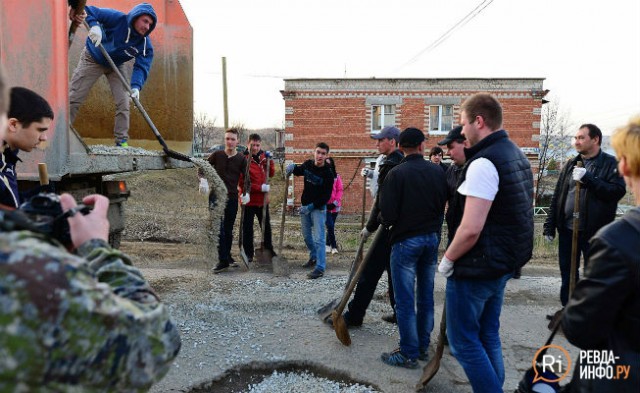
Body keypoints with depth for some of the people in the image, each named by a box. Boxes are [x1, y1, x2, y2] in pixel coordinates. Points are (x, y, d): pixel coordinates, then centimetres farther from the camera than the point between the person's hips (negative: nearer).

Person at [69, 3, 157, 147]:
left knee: (123, 102, -6)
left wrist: (136, 86, -44)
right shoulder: (117, 19, -28)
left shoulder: (145, 45, -20)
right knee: (73, 97, -2)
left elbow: (141, 67, -27)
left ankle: (122, 141, 4)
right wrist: (94, 25, -46)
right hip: (92, 58, -3)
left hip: (117, 66, 3)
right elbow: (88, 10, -25)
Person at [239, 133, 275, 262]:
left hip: (263, 199, 6)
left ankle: (269, 250, 33)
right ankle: (248, 253, 18)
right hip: (249, 200, -6)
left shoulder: (263, 157, 5)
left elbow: (271, 174, 9)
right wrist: (260, 187, -21)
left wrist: (270, 160, -5)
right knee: (248, 228, 6)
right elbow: (242, 182, -17)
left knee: (266, 226, 17)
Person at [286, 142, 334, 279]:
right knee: (307, 236, 19)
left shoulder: (328, 173, -16)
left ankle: (320, 267, -9)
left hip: (318, 208, -6)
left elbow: (326, 196, -17)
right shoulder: (308, 164, -2)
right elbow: (298, 171, 18)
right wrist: (292, 167, -6)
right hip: (305, 206, 6)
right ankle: (314, 257, 39)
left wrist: (312, 206, -22)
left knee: (318, 238, -11)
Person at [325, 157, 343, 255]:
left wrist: (335, 202, -7)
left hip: (334, 206, 2)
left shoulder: (336, 176, 3)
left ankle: (328, 245, 21)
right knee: (330, 226, -9)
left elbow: (340, 190, 2)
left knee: (331, 226, 9)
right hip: (324, 205, -2)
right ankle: (333, 246, 0)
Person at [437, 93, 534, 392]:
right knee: (488, 337, 20)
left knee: (464, 342, 4)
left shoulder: (484, 162, -21)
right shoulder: (518, 156, 10)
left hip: (475, 269, -9)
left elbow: (471, 229, -27)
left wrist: (447, 260, -11)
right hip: (503, 265, 10)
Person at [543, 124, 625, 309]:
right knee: (567, 274, 15)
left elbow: (618, 191, -19)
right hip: (567, 229, 5)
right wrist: (550, 225, 7)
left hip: (594, 232, -5)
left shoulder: (611, 164, -4)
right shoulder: (570, 165, 11)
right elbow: (557, 197, 11)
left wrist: (587, 178, -23)